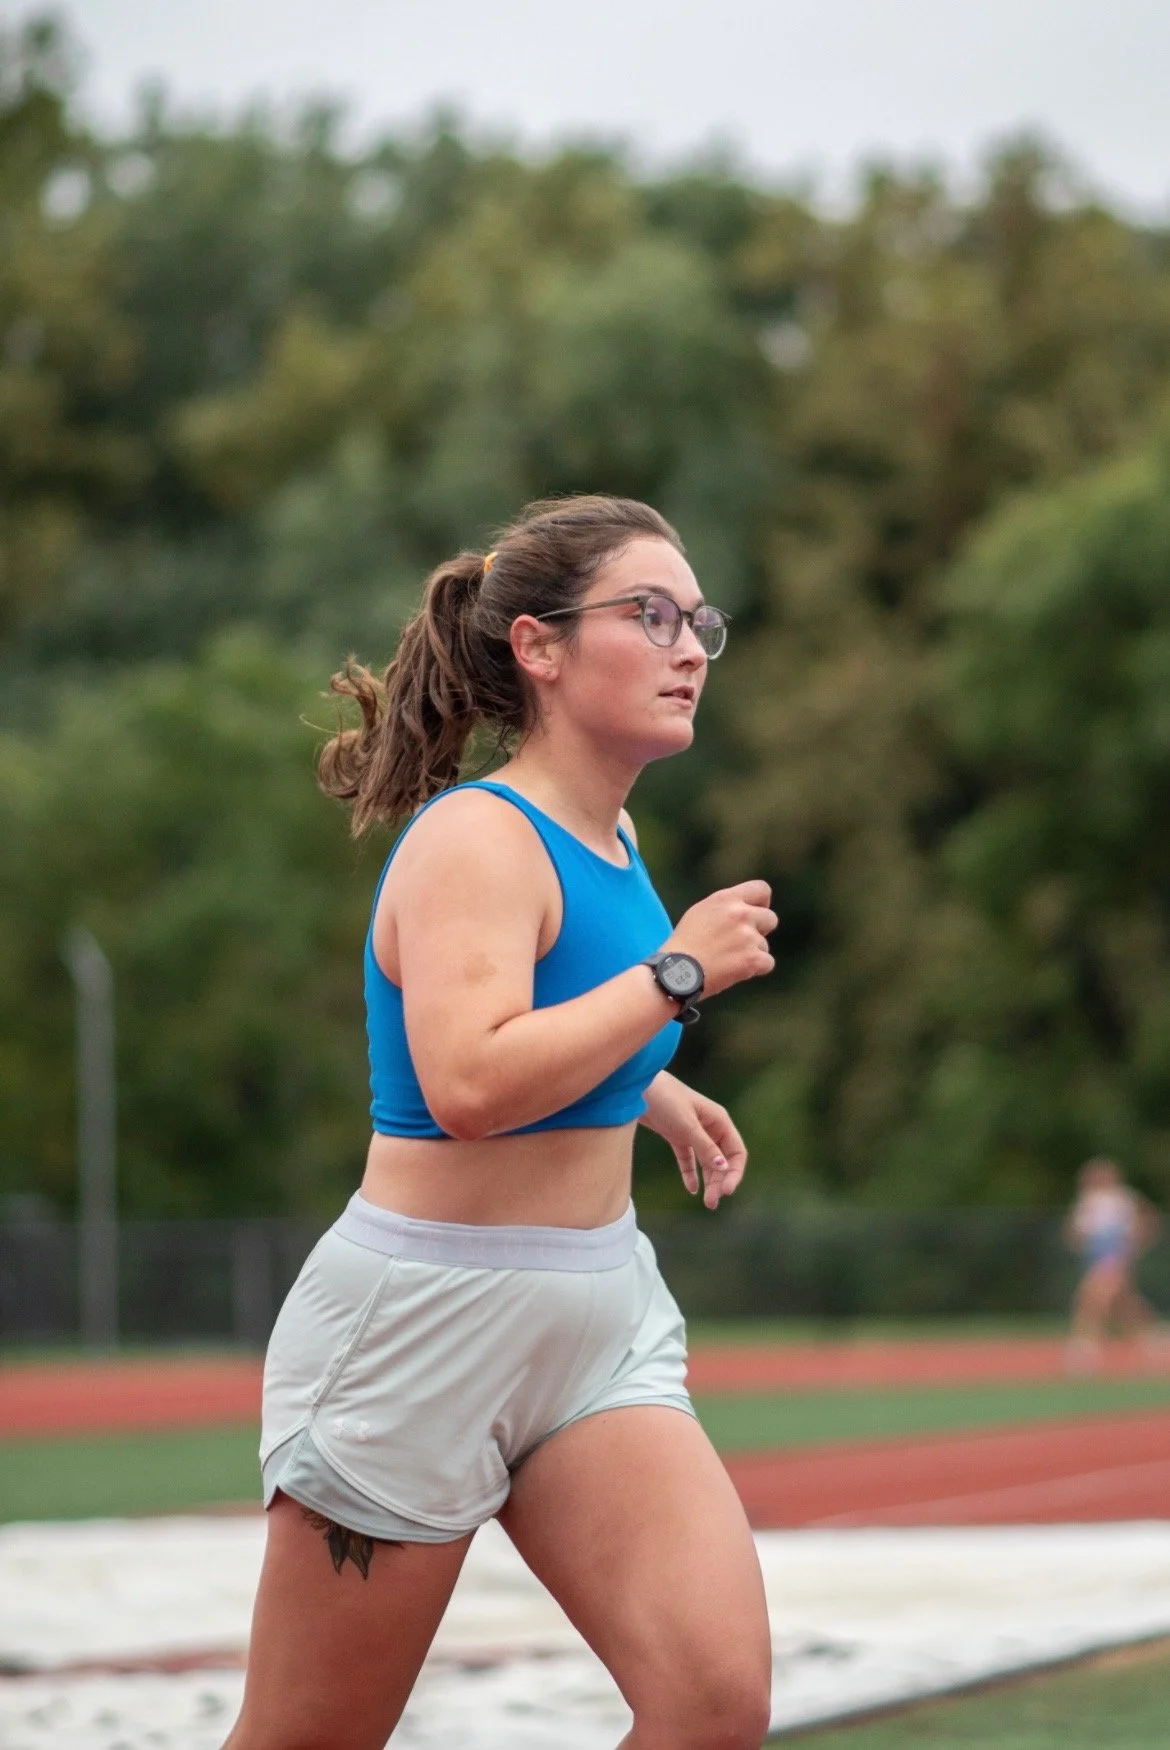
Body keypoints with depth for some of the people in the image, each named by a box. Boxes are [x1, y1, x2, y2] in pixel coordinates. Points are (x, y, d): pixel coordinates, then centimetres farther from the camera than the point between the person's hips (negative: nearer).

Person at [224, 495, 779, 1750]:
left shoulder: (607, 834, 11)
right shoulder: (477, 838, -16)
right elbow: (469, 1084, -32)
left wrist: (655, 1092, 25)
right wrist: (678, 973, -24)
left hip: (600, 1327, 8)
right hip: (424, 1327, -8)